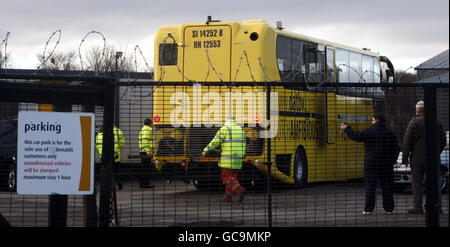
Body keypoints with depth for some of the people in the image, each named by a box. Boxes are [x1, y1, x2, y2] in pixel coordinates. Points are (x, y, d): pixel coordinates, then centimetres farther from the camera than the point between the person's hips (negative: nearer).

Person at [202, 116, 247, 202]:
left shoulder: (224, 129, -4)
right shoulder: (241, 130, 14)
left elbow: (215, 142, -5)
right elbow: (243, 145, 17)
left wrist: (205, 150, 3)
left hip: (228, 159, -6)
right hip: (238, 160, 6)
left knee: (227, 177, -3)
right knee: (233, 177, 11)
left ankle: (240, 190, -21)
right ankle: (228, 197, 10)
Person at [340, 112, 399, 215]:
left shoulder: (369, 132, -8)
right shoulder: (391, 133, 5)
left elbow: (356, 136, 0)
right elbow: (396, 149, 6)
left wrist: (346, 129, 14)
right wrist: (392, 161, 16)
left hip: (371, 164, -3)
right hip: (386, 164, 3)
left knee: (370, 186, 1)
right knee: (387, 186, 6)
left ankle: (368, 209, -2)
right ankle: (388, 208, 6)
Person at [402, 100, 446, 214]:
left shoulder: (414, 122, -5)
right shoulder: (437, 122, 5)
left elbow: (407, 142, -7)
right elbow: (443, 141, 11)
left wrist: (405, 158, -3)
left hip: (417, 158, -3)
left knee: (417, 183, 2)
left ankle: (418, 207, 1)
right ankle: (437, 205, 5)